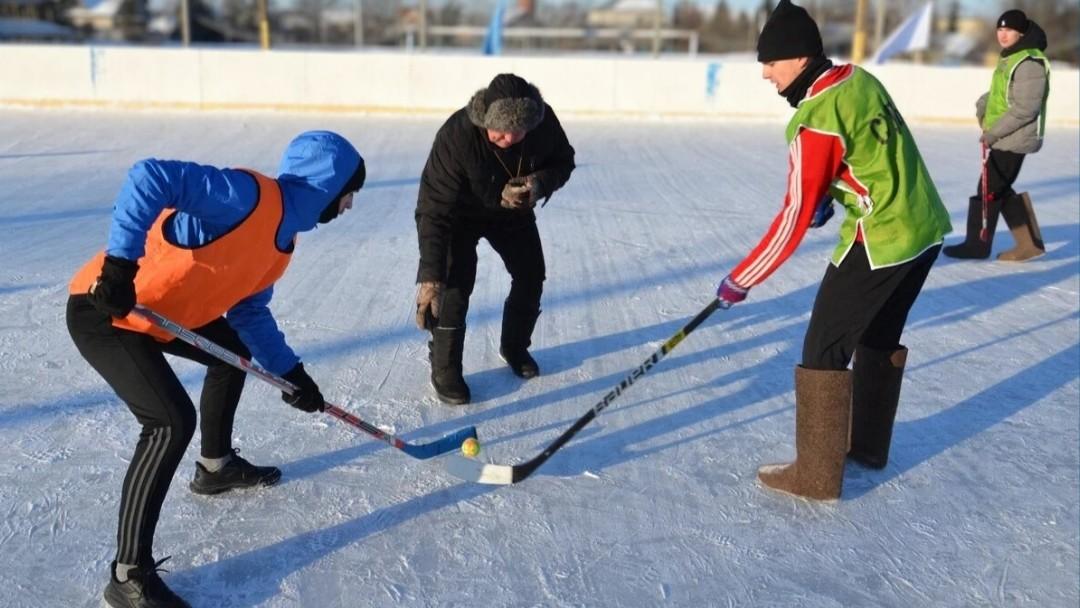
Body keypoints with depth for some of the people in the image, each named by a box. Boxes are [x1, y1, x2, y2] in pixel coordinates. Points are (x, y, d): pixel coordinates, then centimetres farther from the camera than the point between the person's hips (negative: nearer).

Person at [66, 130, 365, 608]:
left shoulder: (281, 236, 7)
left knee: (236, 349, 24)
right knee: (173, 421, -19)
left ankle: (216, 465, 43)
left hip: (159, 308, 10)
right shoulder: (250, 195, -23)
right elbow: (151, 178, -31)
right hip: (104, 309, -10)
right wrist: (120, 264, -34)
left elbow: (249, 311, 15)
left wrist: (290, 372, 10)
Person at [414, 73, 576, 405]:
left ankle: (515, 347, 34)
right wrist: (430, 276, -44)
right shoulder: (456, 136, -40)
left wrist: (539, 184, -31)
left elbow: (563, 161, -8)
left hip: (513, 208, 5)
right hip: (461, 212, -4)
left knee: (531, 276, 9)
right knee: (456, 284, -17)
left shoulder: (544, 120, -29)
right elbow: (434, 209, -39)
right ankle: (444, 368, 0)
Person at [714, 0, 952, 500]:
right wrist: (831, 193, 12)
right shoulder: (859, 78, 5)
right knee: (879, 338, 22)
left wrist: (741, 279, -14)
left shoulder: (815, 119, -21)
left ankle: (816, 475, 6)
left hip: (881, 242, -9)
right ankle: (869, 444, 38)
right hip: (925, 228, 9)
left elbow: (795, 217, -20)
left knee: (824, 349, -1)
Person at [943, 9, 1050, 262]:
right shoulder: (1009, 58, 13)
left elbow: (1025, 109, -23)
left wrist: (993, 132, -20)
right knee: (1002, 190, 14)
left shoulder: (1030, 63, -18)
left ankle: (977, 244, 8)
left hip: (1014, 141, -10)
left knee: (989, 191, -3)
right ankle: (1030, 244, 21)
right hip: (1003, 139, 10)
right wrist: (983, 104, 3)